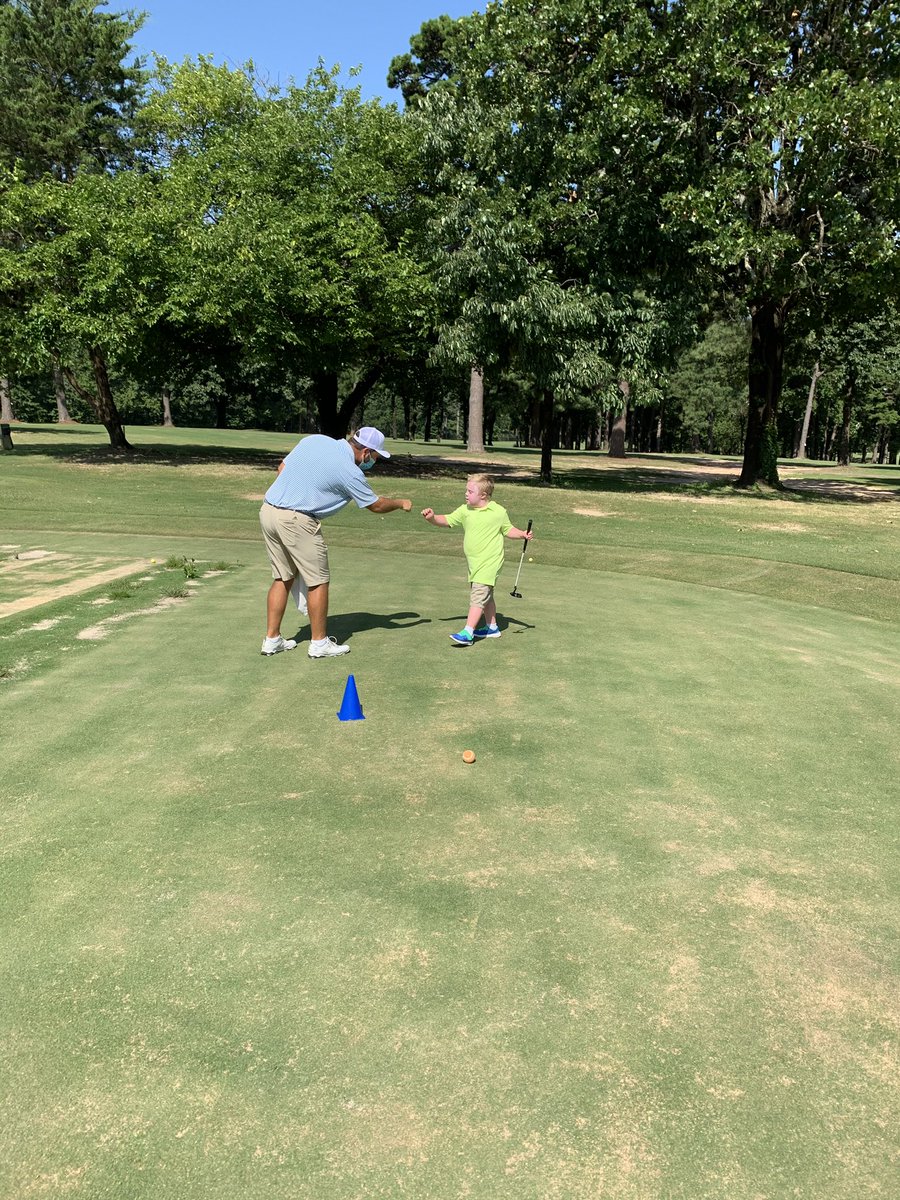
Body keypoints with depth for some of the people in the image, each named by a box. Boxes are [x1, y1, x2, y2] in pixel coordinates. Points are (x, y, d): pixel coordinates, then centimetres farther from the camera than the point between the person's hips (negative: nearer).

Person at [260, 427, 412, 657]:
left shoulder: (314, 439, 8)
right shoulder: (349, 471, -10)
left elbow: (282, 468, 15)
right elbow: (376, 505, 4)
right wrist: (401, 503, 22)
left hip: (268, 509, 8)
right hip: (296, 521, -8)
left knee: (283, 579, 17)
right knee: (318, 581, 5)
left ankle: (272, 639, 22)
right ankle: (319, 643, 13)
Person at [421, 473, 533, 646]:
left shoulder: (499, 512, -8)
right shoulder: (465, 510, 3)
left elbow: (508, 530, 5)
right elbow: (447, 521, 4)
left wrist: (523, 534, -11)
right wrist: (432, 518, -14)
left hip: (489, 562, -7)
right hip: (473, 562, 7)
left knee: (478, 596, -13)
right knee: (486, 596, 20)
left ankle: (468, 633, -16)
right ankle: (492, 627, 35)